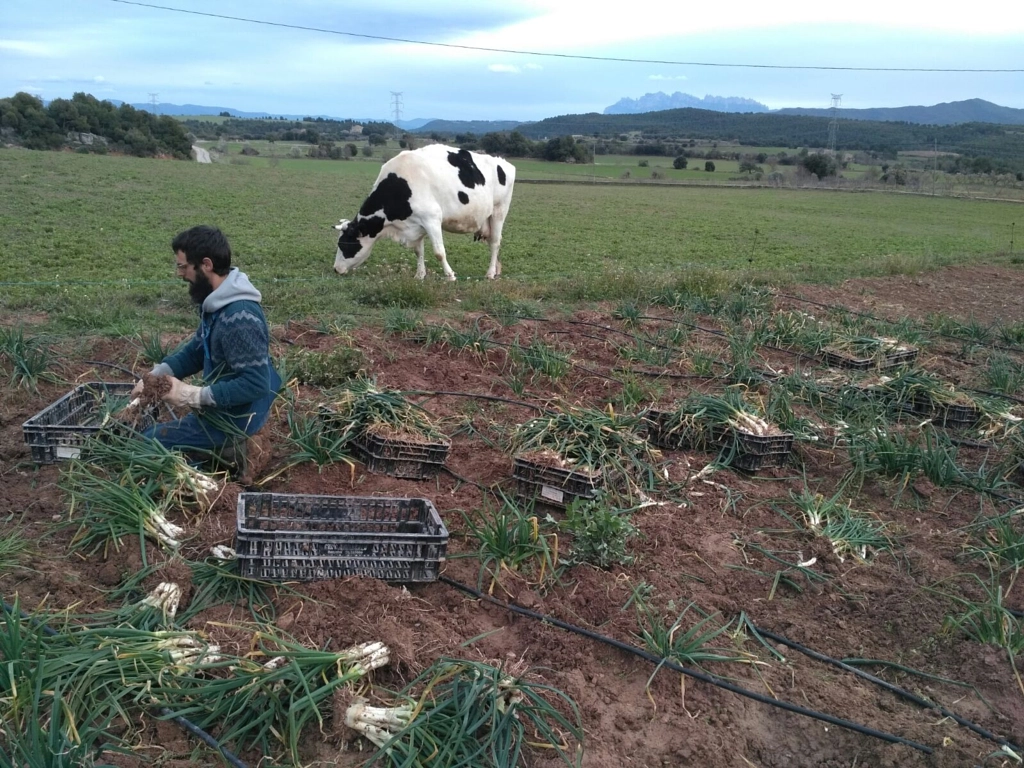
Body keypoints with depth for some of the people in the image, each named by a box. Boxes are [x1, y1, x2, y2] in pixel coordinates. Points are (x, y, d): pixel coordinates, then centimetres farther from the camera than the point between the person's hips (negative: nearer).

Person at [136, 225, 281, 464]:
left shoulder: (239, 318, -31)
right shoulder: (218, 302, 1)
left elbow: (255, 384, -32)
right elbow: (196, 350, 12)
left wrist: (194, 396, -29)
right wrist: (156, 375, -2)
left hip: (234, 416, -10)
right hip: (222, 406, 10)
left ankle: (226, 447, 2)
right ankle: (224, 445, 15)